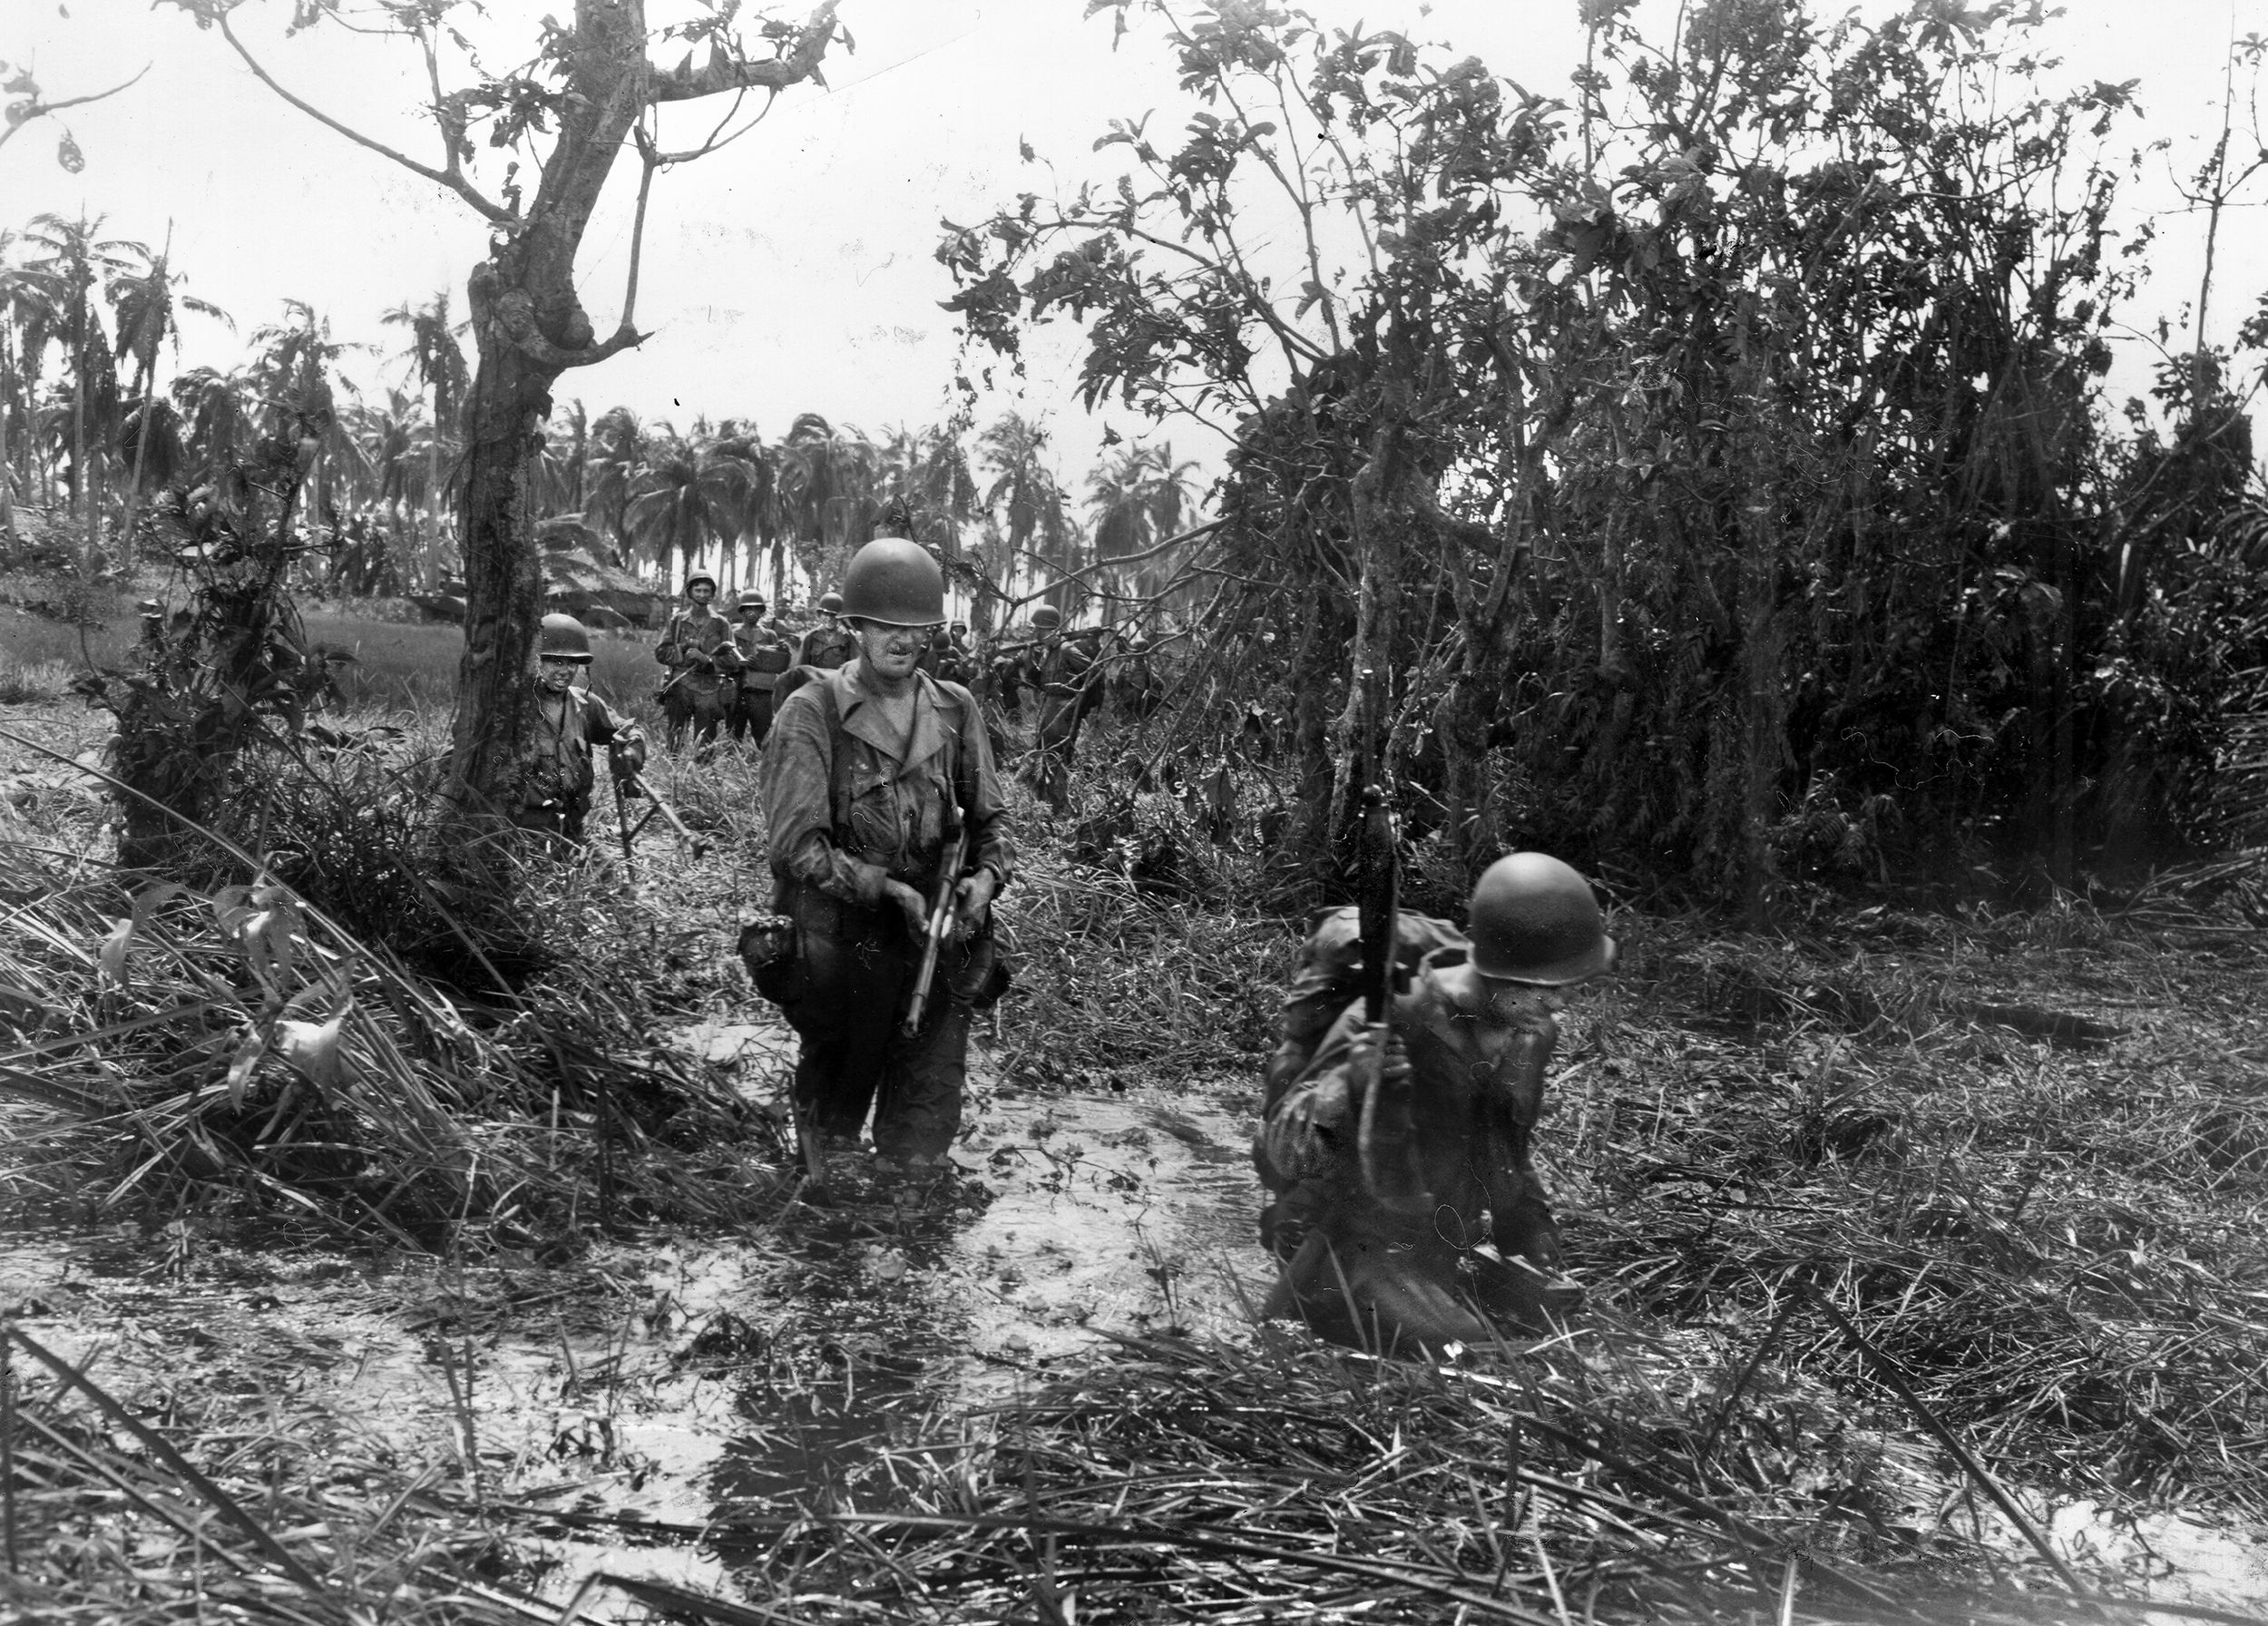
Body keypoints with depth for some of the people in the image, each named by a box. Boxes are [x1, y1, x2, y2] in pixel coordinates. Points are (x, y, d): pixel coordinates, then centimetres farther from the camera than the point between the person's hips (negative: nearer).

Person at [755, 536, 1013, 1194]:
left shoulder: (955, 709, 7)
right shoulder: (811, 712, -7)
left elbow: (989, 816, 15)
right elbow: (796, 843, -13)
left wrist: (986, 875, -7)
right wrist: (889, 890, -20)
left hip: (936, 940, 3)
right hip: (842, 938, -3)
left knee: (928, 1111, 3)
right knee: (837, 1097, 10)